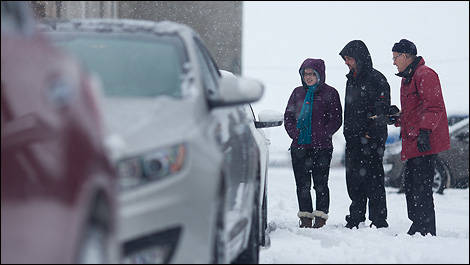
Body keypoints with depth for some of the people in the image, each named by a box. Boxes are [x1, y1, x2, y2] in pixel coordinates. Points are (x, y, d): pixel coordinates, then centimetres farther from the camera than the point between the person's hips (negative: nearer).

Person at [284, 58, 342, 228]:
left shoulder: (330, 93, 1)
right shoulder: (298, 93, 13)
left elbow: (336, 120, -1)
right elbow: (288, 116, 16)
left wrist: (322, 135, -11)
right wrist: (294, 133, 0)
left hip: (322, 147, -4)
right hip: (299, 147, 4)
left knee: (320, 184, -4)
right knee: (302, 184, 5)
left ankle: (320, 217, 1)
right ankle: (305, 217, 11)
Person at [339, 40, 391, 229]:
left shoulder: (376, 79, -8)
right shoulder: (351, 80, 18)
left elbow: (382, 109, -13)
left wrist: (372, 133, -18)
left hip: (371, 140, -8)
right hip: (353, 139, 8)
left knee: (373, 180, -8)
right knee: (354, 181, 10)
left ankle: (379, 222, -5)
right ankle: (356, 219, 17)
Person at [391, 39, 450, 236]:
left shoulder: (425, 75, -10)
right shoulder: (407, 78, 22)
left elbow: (433, 107, -19)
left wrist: (424, 132, -25)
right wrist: (397, 119, 13)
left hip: (424, 143, -11)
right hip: (412, 144, 11)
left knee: (421, 187, -12)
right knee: (411, 187, 12)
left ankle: (425, 230, -11)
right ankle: (418, 229, 17)